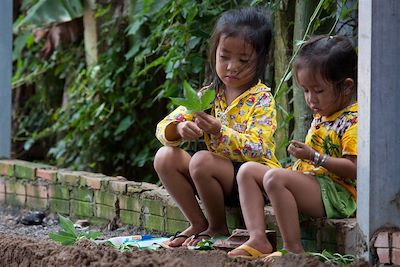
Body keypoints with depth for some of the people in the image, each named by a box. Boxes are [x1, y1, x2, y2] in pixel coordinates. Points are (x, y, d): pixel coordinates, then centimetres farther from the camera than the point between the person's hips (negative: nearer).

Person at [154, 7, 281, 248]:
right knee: (166, 156, -12)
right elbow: (164, 128, 0)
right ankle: (198, 223, -2)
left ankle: (218, 228, -7)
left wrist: (220, 131, -38)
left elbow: (257, 150, -24)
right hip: (220, 173, 6)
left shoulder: (262, 99, -11)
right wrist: (179, 129, -25)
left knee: (201, 161, -30)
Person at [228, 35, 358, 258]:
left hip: (338, 195, -11)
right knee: (248, 170, 4)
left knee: (274, 178, -31)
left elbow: (354, 169, -21)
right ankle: (258, 239, -13)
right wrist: (301, 157, 9)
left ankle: (293, 248, -29)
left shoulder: (353, 122, -13)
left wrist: (313, 156, -24)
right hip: (312, 180, 11)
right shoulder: (321, 115, 17)